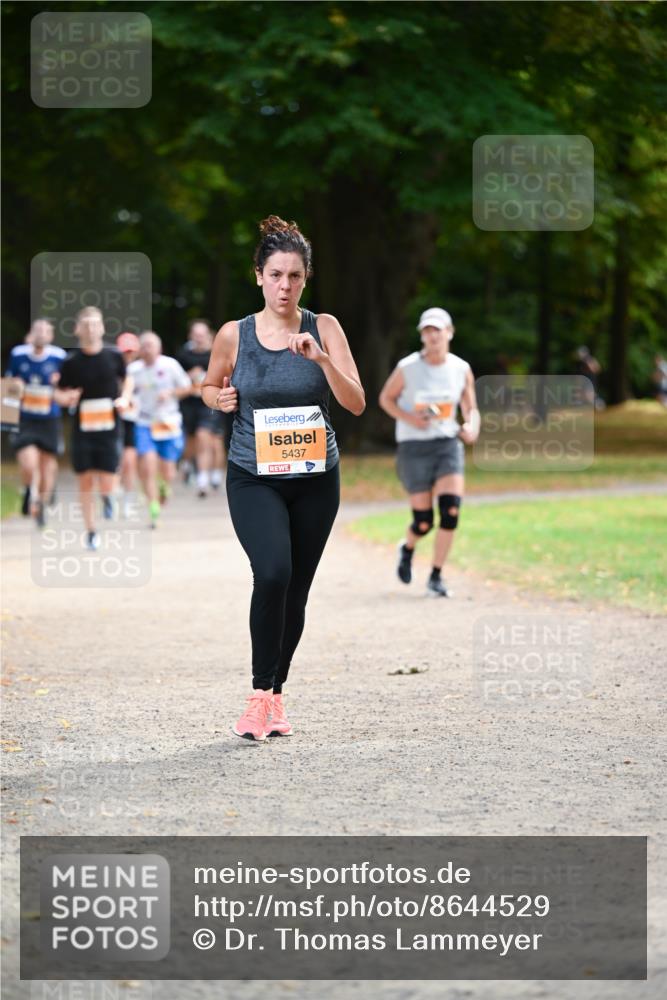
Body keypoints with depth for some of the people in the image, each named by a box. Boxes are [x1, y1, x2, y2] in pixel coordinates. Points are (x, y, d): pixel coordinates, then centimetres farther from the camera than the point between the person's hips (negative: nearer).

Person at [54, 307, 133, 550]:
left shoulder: (114, 356, -3)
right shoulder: (71, 361, -5)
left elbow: (126, 379, 16)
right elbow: (59, 394, 4)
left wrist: (125, 398, -4)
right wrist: (66, 398, -19)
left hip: (109, 429, 0)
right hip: (82, 430, 0)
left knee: (106, 484, -8)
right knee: (85, 481, 5)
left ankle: (107, 496, 30)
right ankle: (91, 532, 20)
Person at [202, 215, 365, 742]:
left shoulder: (324, 328, -2)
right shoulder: (234, 335, -2)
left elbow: (356, 403, -7)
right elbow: (210, 387, 16)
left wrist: (320, 358, -21)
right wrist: (221, 398, -7)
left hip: (315, 479, 2)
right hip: (253, 479, -2)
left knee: (296, 591, 7)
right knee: (272, 573, -24)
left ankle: (276, 696, 25)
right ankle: (260, 694, -14)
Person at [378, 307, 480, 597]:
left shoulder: (461, 370, 1)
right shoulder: (407, 368, -7)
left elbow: (471, 409, 10)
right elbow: (386, 398, 6)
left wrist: (472, 427, -13)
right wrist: (408, 418, -13)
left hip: (448, 445, 2)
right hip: (414, 448, -2)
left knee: (450, 510, -17)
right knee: (423, 522, -1)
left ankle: (436, 578, -4)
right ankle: (407, 549, 37)